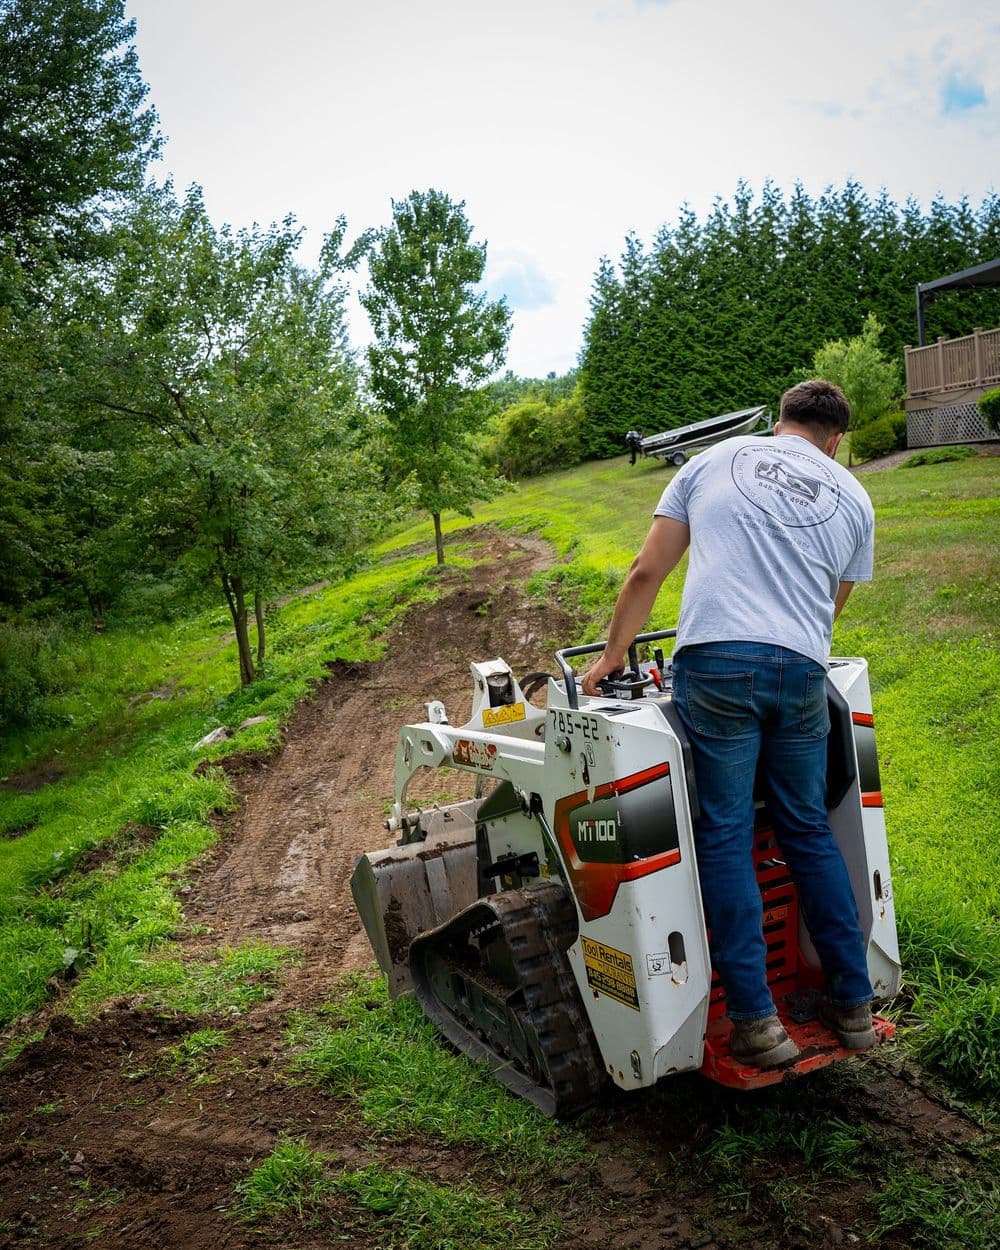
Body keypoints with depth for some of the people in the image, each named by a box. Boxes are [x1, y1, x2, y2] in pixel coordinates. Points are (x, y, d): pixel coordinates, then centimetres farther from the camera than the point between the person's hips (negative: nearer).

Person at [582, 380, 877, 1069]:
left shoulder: (714, 461, 15)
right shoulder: (853, 498, 19)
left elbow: (646, 573, 10)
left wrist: (613, 655, 19)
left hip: (714, 662, -2)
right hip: (803, 673, 2)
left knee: (725, 837, 4)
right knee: (810, 833, 15)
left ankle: (756, 1019, 6)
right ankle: (853, 1003, 24)